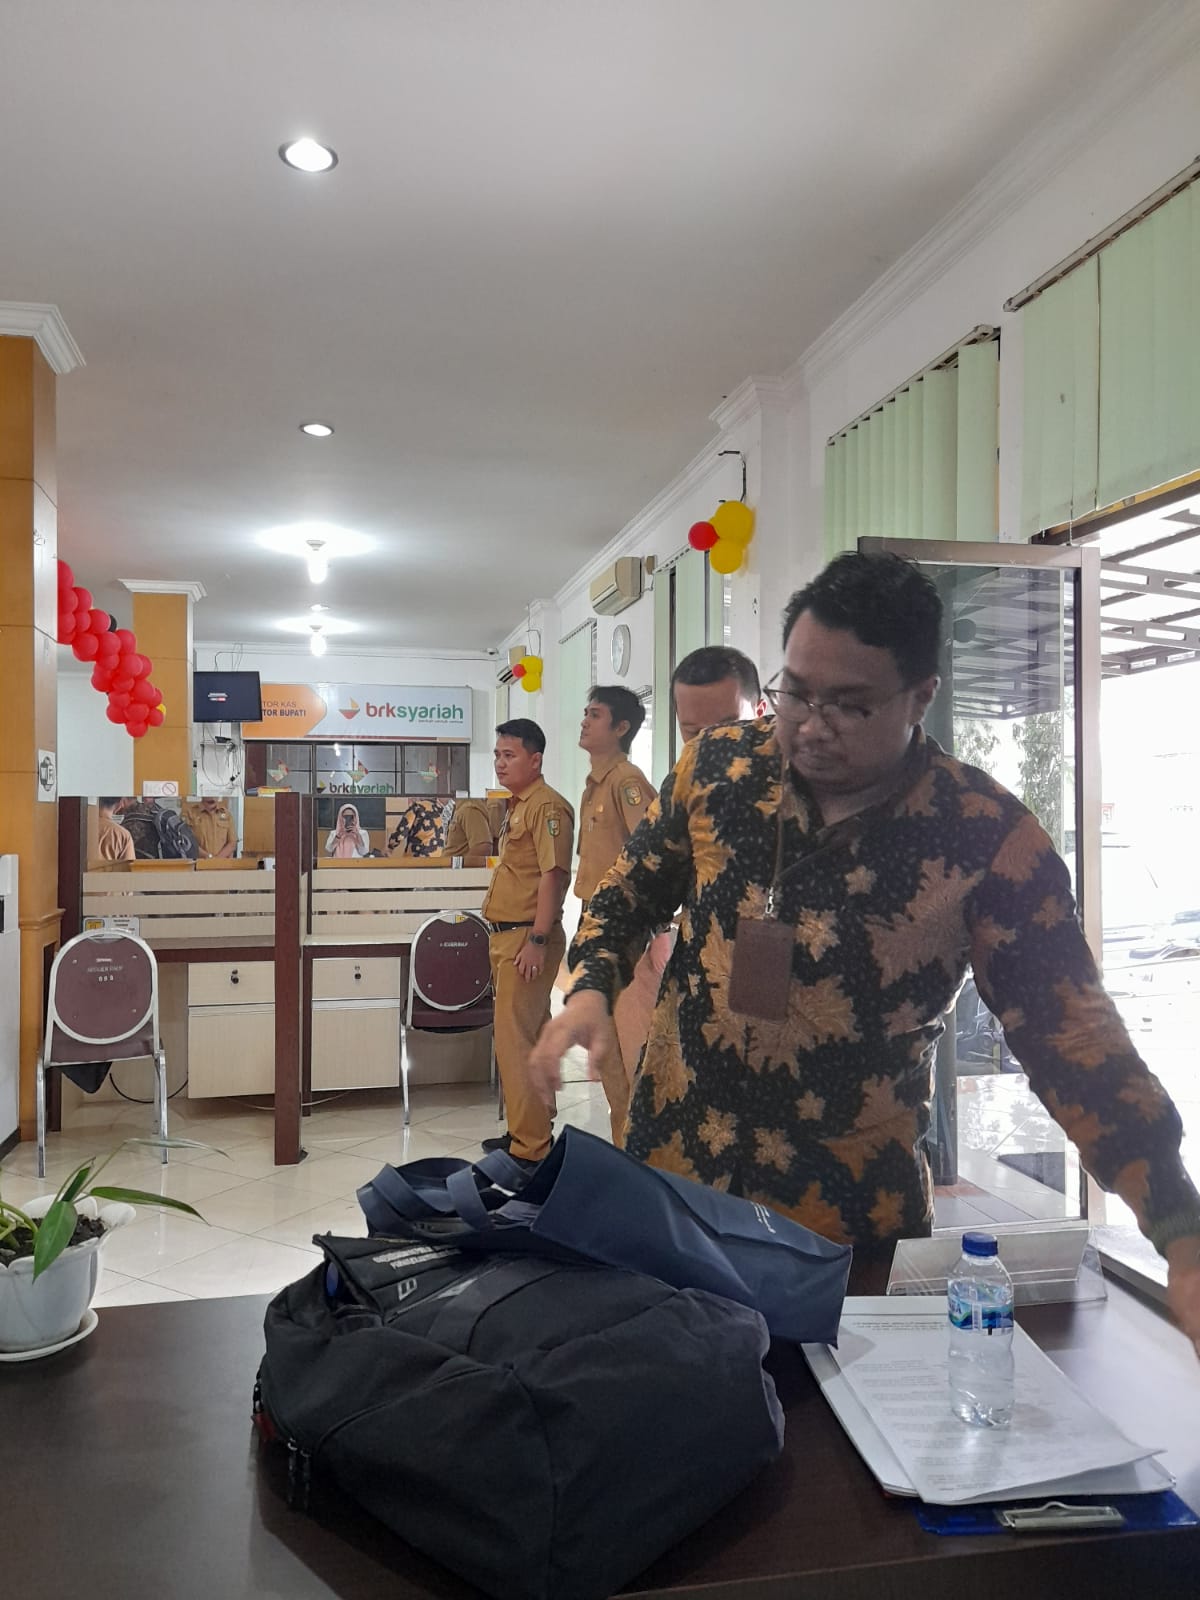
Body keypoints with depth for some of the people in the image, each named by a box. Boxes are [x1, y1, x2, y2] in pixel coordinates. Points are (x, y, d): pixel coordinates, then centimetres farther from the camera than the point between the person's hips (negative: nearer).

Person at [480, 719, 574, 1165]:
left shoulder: (547, 806, -13)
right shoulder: (517, 806, 17)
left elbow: (554, 874, -21)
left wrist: (537, 939, -23)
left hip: (527, 938, -10)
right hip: (507, 937, 10)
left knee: (515, 1040, -9)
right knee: (527, 1036, 16)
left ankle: (529, 1147, -2)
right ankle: (530, 1130, 27)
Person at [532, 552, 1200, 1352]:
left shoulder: (989, 838, -17)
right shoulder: (718, 764, -7)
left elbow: (1076, 1042, -14)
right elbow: (634, 888, 8)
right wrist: (590, 988, -9)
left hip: (850, 1211, -2)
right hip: (668, 1165, 3)